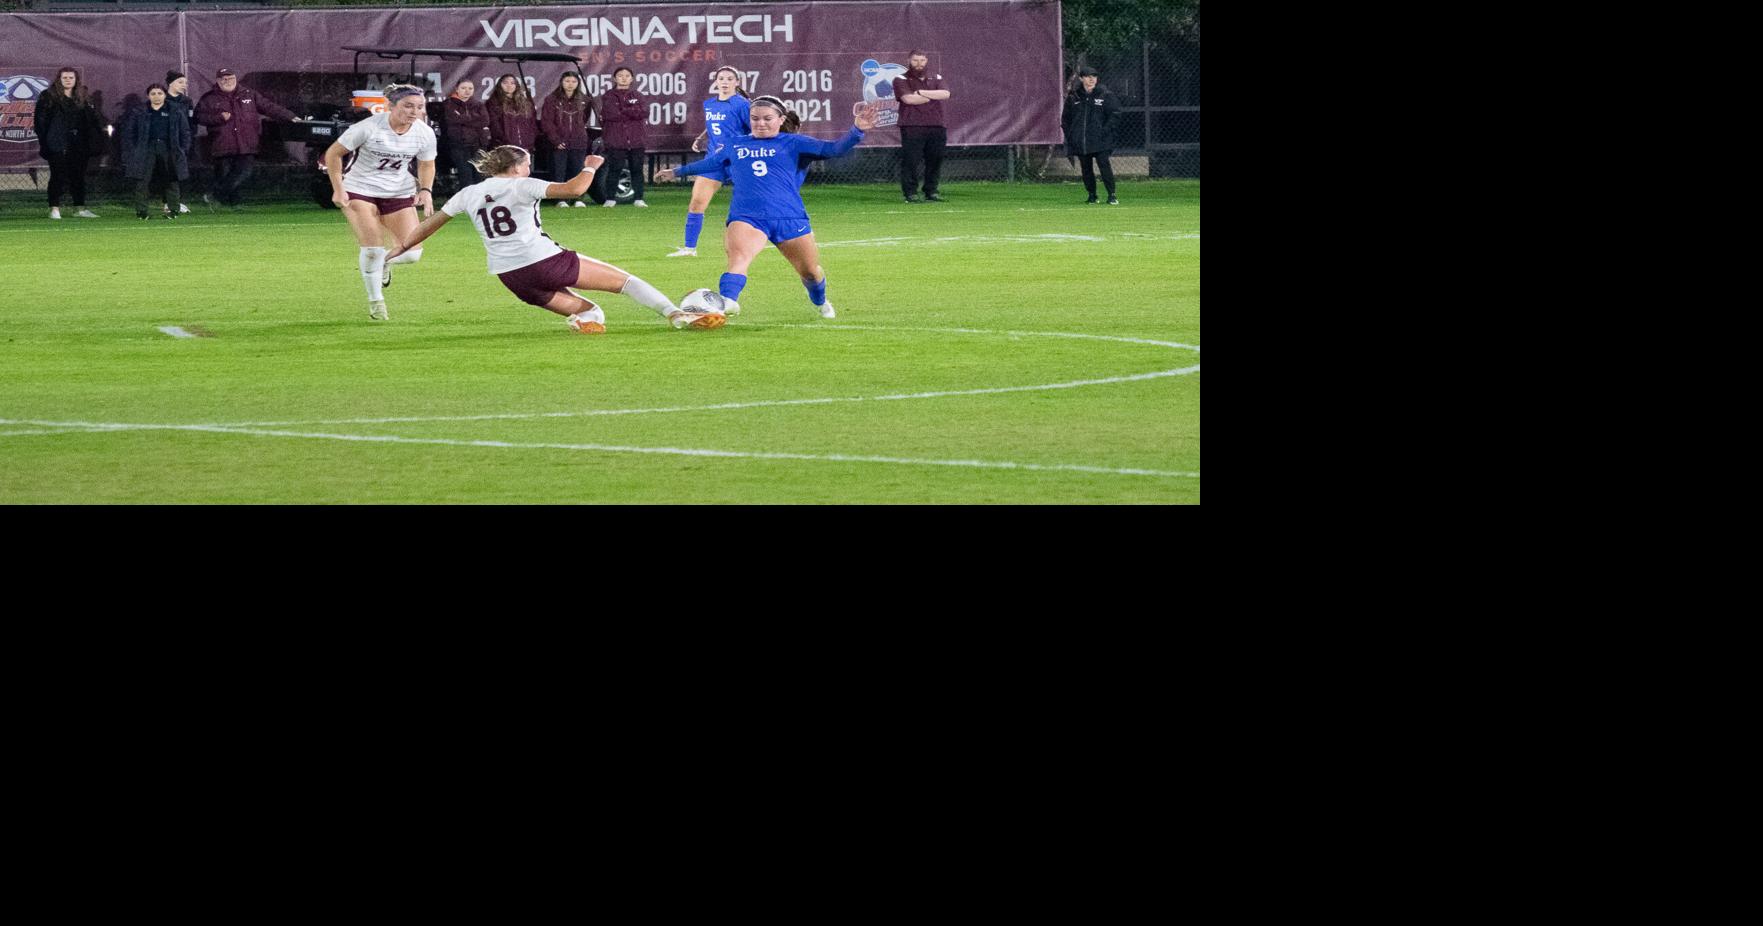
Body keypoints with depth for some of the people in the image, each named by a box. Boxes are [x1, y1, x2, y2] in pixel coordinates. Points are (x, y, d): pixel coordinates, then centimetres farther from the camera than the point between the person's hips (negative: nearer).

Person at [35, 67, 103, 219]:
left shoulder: (83, 98, 13)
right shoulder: (49, 98, 0)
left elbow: (93, 120, 16)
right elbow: (41, 120, -3)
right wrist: (42, 140, -11)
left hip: (78, 144, 4)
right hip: (58, 145, -4)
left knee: (78, 176, 8)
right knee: (57, 176, -5)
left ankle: (80, 208, 14)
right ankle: (54, 208, -2)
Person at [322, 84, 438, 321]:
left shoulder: (425, 134, -9)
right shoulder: (369, 128, -21)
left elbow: (426, 165, 10)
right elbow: (333, 153, -11)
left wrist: (426, 190, -8)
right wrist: (338, 189, -15)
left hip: (399, 193, 4)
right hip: (360, 190, -4)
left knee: (412, 253, -9)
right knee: (373, 248, -15)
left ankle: (384, 262, 27)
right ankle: (375, 300, 9)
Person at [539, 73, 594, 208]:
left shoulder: (584, 100, 10)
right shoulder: (552, 100, 1)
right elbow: (546, 121, -3)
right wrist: (555, 140, -11)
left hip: (579, 143, 2)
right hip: (560, 144, -2)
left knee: (578, 171, 2)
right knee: (559, 172, -4)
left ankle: (578, 199, 7)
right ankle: (561, 199, -2)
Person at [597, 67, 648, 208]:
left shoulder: (637, 96, 14)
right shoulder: (608, 96, 5)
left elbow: (644, 112, -3)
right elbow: (611, 114, -11)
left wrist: (623, 111, -7)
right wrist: (633, 113, -5)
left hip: (636, 139, 3)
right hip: (615, 139, -3)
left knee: (637, 169, 3)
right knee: (614, 169, -5)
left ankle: (639, 199, 6)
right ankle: (610, 199, -1)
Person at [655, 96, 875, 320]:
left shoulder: (793, 143, 11)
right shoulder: (735, 145, 20)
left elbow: (832, 150, 1)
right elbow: (711, 163, 38)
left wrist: (857, 130, -16)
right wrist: (676, 172, 50)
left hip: (789, 218, 0)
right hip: (746, 217, 0)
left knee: (810, 272, 10)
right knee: (739, 256, -31)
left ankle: (821, 303, 42)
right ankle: (727, 300, -55)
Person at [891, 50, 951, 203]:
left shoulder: (936, 79, 18)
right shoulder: (901, 80, 5)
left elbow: (945, 94, -2)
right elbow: (908, 99, -13)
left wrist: (921, 92, -7)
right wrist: (933, 96, -2)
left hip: (936, 127, 4)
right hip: (912, 127, -4)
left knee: (935, 160, 3)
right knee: (910, 161, -8)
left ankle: (932, 191, 11)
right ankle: (911, 193, -4)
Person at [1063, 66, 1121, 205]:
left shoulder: (1105, 95, 1)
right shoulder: (1073, 97, 8)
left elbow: (1115, 114, 1)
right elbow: (1066, 119, 14)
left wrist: (1105, 130, -10)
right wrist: (1069, 136, 5)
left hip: (1100, 141, -3)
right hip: (1080, 140, 3)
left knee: (1104, 164, -12)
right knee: (1086, 168, 6)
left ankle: (1111, 195, -10)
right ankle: (1092, 196, 16)